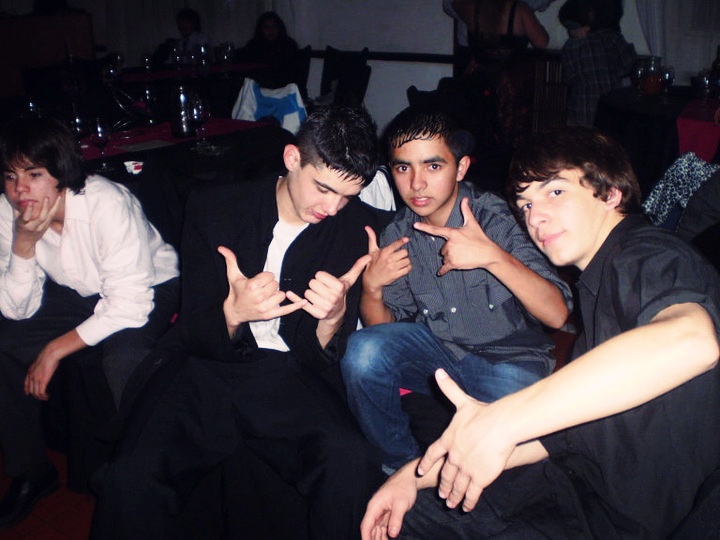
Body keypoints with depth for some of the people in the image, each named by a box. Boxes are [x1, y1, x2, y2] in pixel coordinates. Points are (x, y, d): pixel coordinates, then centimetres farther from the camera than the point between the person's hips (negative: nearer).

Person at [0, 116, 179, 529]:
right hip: (77, 292, 6)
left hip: (148, 289, -6)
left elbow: (129, 307, -30)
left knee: (123, 357, -35)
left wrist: (55, 349, -25)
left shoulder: (107, 203, -30)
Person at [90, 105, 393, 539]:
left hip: (292, 376, 0)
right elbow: (197, 336, -1)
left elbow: (322, 360, 0)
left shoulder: (361, 229, 1)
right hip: (210, 368, 1)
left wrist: (333, 317, -23)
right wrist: (234, 312, -24)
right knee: (130, 480, -25)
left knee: (352, 462, -31)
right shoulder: (215, 208, 1)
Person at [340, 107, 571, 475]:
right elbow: (383, 325, 2)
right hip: (438, 347, 4)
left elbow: (556, 314, -27)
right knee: (363, 352, -21)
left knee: (508, 388, -36)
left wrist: (493, 256, -40)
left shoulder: (496, 217, -18)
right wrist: (372, 286, -19)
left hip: (509, 358, -3)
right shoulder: (398, 234, -5)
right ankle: (401, 464, 3)